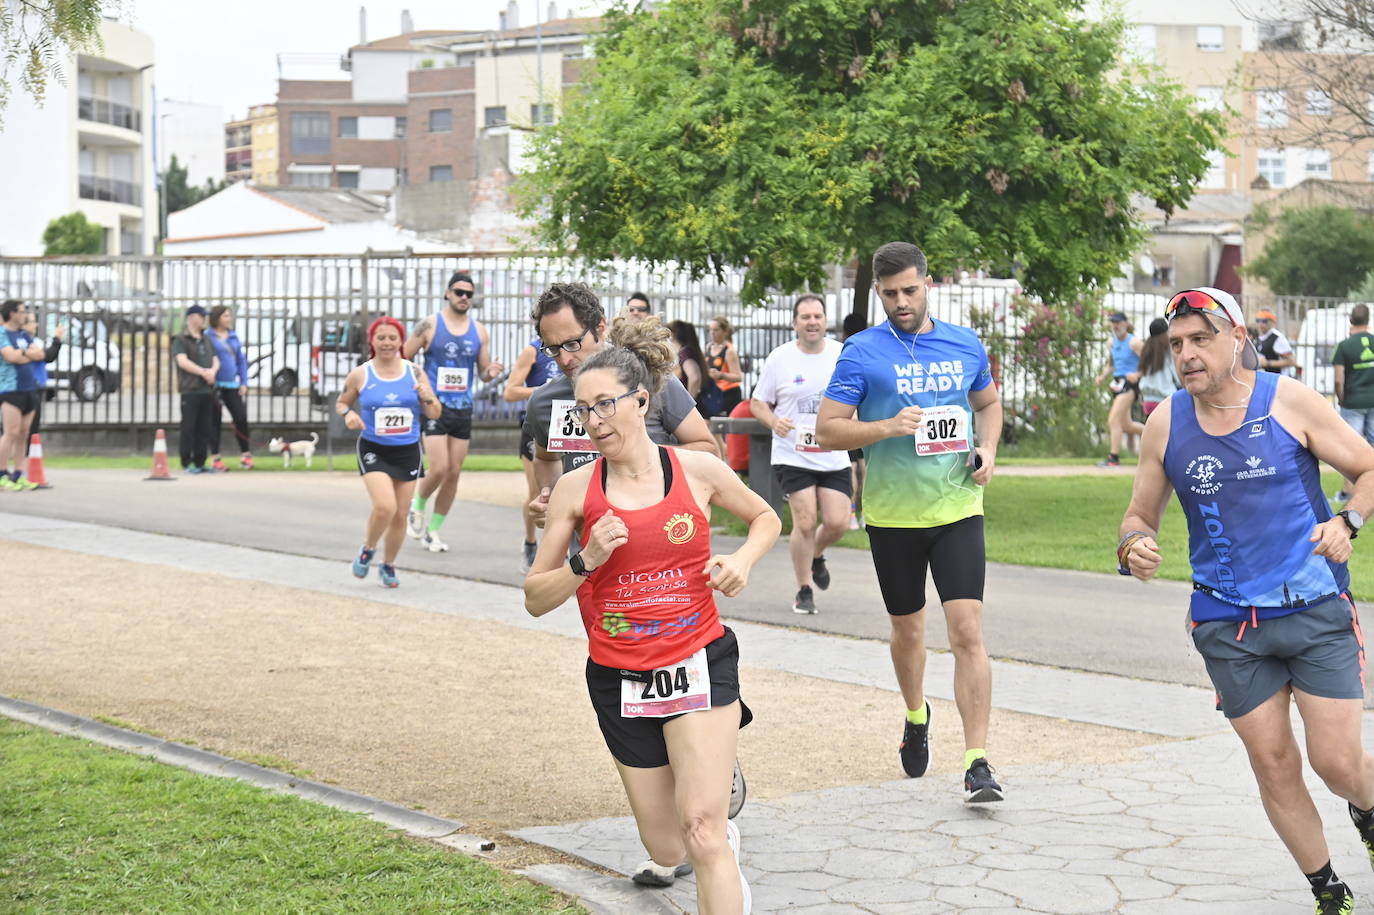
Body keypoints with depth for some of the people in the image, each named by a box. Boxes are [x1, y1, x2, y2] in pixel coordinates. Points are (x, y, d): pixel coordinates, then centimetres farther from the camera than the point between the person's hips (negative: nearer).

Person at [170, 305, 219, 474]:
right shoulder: (180, 340, 0)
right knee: (188, 428, -6)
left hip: (207, 389, 6)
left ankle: (200, 462, 10)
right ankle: (187, 463, -2)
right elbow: (182, 361, -13)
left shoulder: (206, 340, 21)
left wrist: (213, 370, -6)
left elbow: (215, 360, 17)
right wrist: (203, 372, -16)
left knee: (204, 428, 5)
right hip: (190, 390, -6)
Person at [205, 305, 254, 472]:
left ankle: (245, 455, 7)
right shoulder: (207, 337, -5)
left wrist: (244, 383, 8)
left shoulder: (233, 337, 13)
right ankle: (215, 459, 7)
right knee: (215, 422, 1)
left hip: (232, 385, 5)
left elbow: (241, 360, 16)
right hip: (215, 385, -5)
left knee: (241, 418, -3)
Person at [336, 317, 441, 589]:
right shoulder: (360, 375, -2)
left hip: (408, 452, 3)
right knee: (385, 507, -21)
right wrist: (348, 414, -10)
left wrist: (427, 398, -17)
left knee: (400, 515, 7)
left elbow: (435, 414, 5)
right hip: (373, 451, -3)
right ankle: (367, 549, 7)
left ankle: (388, 566, 29)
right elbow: (341, 403, 12)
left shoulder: (414, 373, 2)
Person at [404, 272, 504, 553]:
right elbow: (402, 359, 0)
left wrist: (490, 372, -11)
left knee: (454, 474, 4)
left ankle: (434, 530, 17)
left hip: (463, 410, 4)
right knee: (439, 469, -16)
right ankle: (418, 506, 14)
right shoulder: (430, 325, -4)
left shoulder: (479, 330, 7)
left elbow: (482, 371, 12)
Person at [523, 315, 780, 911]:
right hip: (619, 679, 2)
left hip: (699, 665, -2)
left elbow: (765, 517, 16)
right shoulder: (576, 490, -3)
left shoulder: (698, 470, -4)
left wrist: (743, 559, -4)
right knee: (667, 848, 11)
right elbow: (535, 599, 1)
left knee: (702, 827, -19)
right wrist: (585, 561, -17)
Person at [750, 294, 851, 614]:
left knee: (837, 522, -4)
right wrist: (773, 421, -15)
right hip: (793, 457, -2)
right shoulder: (779, 358, -2)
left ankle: (816, 556, 32)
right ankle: (804, 591, 7)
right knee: (805, 522, -11)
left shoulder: (842, 355, 4)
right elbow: (758, 402, 5)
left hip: (835, 458, 3)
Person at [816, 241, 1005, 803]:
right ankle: (916, 716, 45)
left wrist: (988, 448, 4)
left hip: (957, 508, 1)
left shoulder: (966, 345, 6)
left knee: (967, 631, -11)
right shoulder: (863, 351, -4)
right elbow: (827, 429, -6)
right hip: (892, 515, 0)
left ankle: (977, 763, -10)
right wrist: (887, 428, -21)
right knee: (908, 628, 15)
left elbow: (989, 403, 23)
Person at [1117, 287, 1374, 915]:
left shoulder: (1290, 402, -4)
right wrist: (1132, 548, -11)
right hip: (1227, 624, 2)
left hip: (1315, 610, -2)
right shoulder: (1165, 425, 2)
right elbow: (1140, 515, 12)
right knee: (1273, 765, 3)